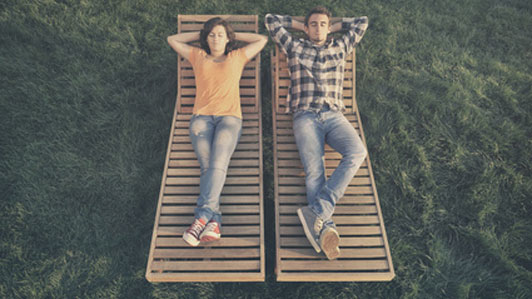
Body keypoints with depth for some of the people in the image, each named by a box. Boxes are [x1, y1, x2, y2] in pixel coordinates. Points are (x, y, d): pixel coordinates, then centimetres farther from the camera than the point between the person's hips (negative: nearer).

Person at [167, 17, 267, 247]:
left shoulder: (237, 57, 26)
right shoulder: (197, 56, 28)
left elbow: (262, 40, 31)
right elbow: (172, 39, 36)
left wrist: (234, 35, 33)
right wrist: (201, 35, 35)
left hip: (229, 117, -1)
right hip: (201, 117, 1)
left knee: (218, 163, -28)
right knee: (207, 166, -25)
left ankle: (203, 215, -38)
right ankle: (214, 221, -36)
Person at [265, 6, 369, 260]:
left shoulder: (340, 49, 28)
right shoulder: (295, 47, 24)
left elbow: (362, 22, 40)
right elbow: (270, 19, 30)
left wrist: (333, 28, 37)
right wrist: (299, 25, 34)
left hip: (334, 116, 2)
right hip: (305, 117, -1)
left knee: (357, 152, -30)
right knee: (314, 170, -25)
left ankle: (317, 212, -37)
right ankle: (325, 228, -36)